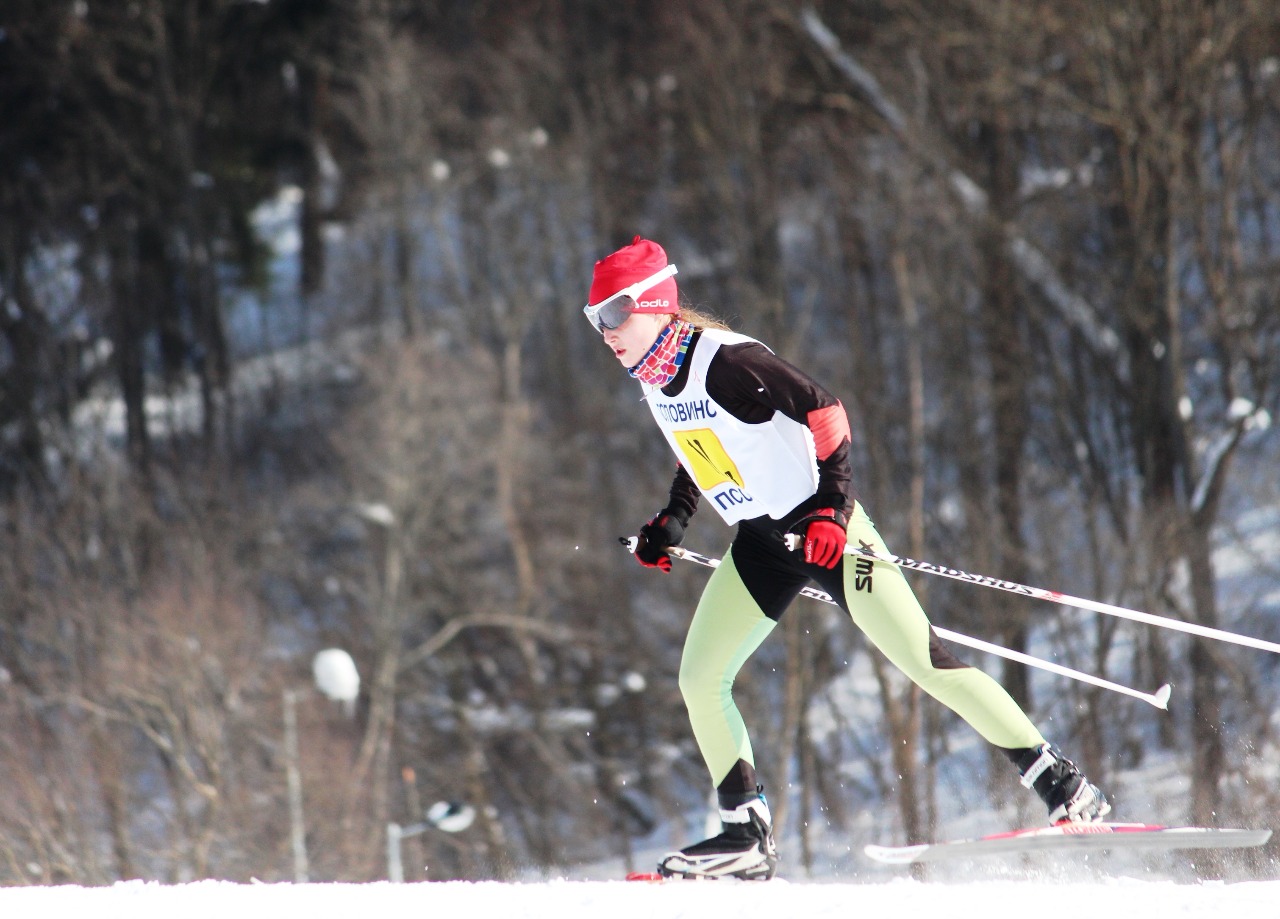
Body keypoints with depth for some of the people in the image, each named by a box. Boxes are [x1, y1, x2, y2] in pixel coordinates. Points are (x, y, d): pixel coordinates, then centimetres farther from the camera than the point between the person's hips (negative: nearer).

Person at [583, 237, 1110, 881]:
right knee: (699, 679, -1)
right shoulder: (654, 379, 6)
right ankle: (747, 838, 6)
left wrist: (832, 506, -27)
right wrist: (671, 523, 16)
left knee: (922, 660, -12)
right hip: (759, 544, 8)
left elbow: (822, 410, -20)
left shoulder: (723, 359, -20)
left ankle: (1060, 784, -7)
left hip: (823, 529, -8)